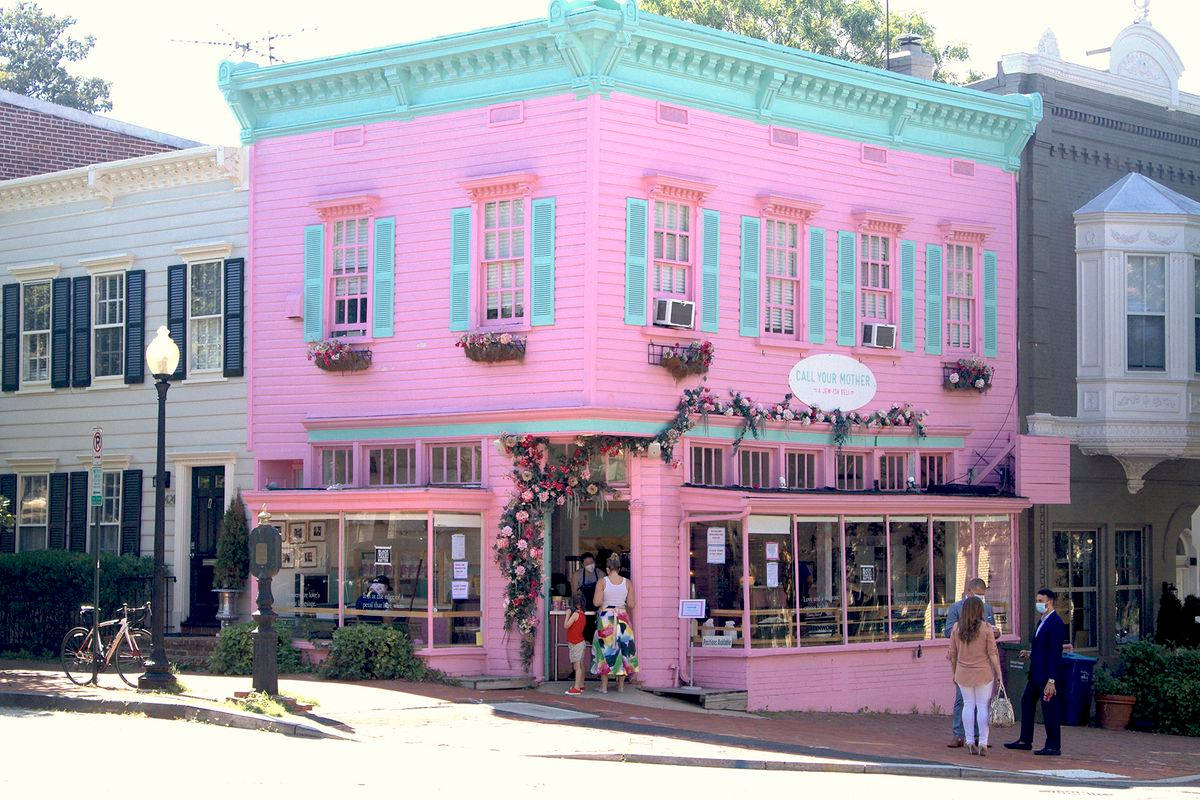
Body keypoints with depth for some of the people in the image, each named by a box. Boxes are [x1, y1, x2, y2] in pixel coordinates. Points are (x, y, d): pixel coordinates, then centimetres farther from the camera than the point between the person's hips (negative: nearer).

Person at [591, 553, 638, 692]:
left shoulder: (602, 581, -7)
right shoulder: (627, 583, -1)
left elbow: (597, 602, -12)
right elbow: (631, 605, -1)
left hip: (606, 618, -2)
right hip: (622, 617, 2)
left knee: (605, 649, 5)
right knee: (623, 648, 10)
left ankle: (604, 685, 5)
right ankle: (621, 685, 13)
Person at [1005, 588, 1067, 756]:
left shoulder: (1056, 623, -17)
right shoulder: (1042, 621, 14)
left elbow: (1055, 653, -21)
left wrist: (1051, 681, -23)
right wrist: (1030, 653, 7)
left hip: (1046, 674, -10)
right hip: (1036, 673, 10)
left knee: (1049, 708, -3)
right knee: (1027, 702, 16)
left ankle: (1054, 746, 5)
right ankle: (1025, 741, 27)